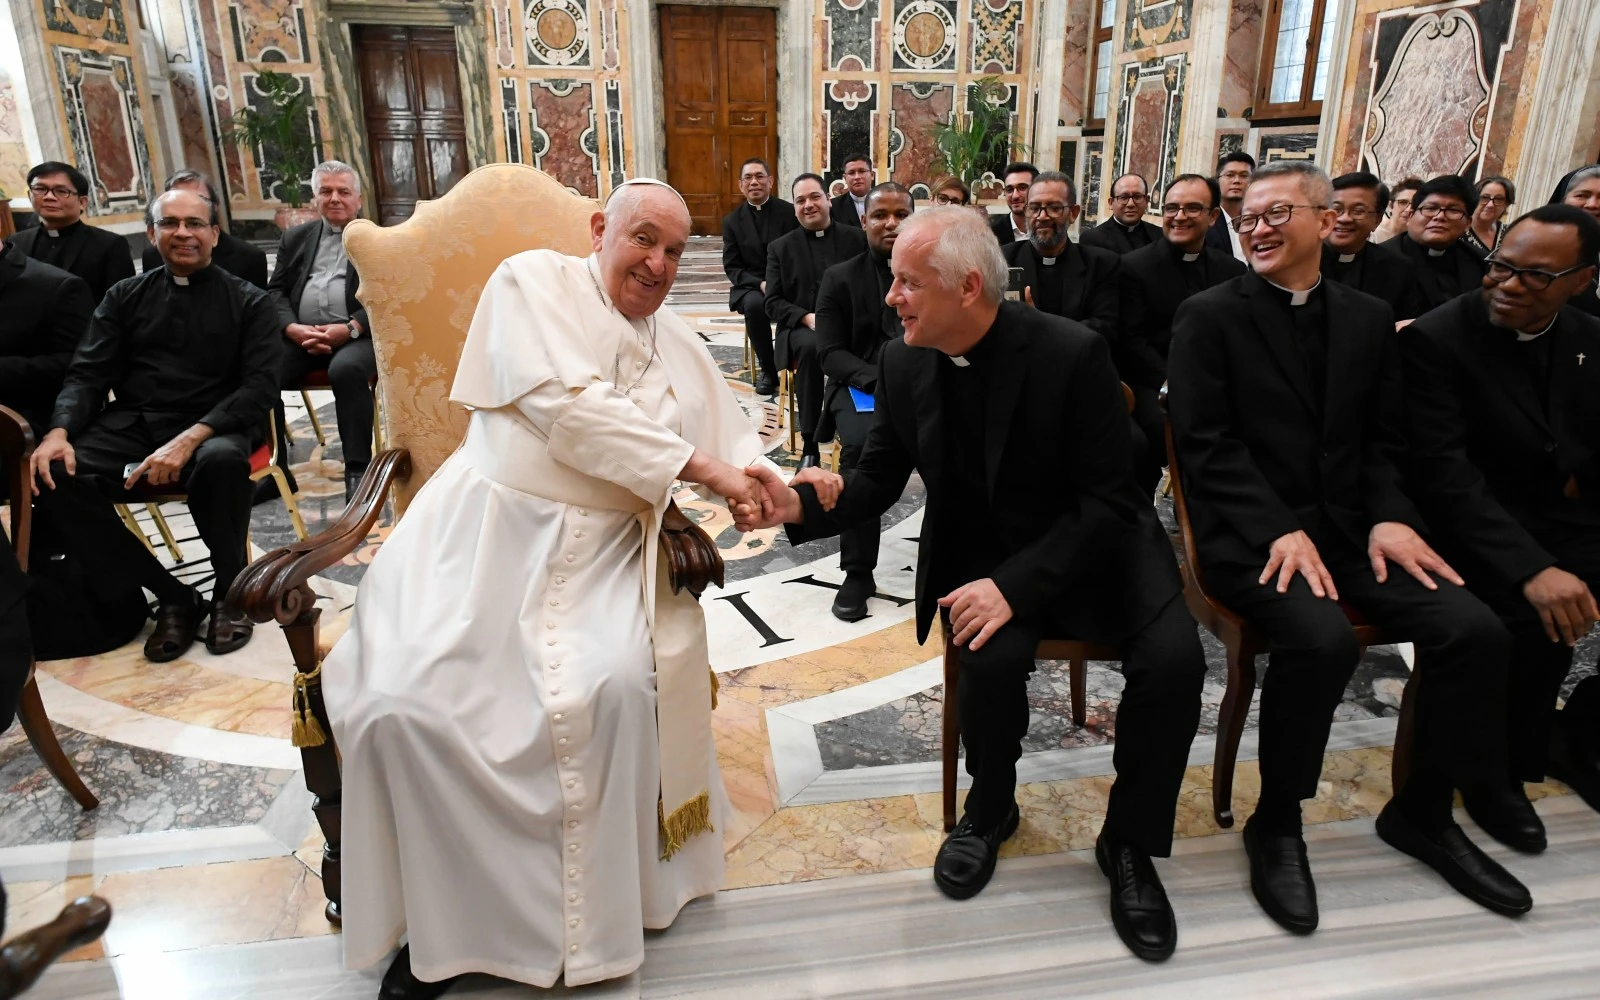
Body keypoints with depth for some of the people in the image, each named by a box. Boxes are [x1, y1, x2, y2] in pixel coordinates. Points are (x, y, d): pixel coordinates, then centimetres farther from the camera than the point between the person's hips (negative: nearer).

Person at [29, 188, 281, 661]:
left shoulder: (248, 302, 5)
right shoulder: (125, 297, 15)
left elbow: (261, 385, -7)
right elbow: (87, 374, 9)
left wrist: (189, 440, -22)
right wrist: (59, 432, -14)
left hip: (214, 428, -3)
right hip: (133, 425, 4)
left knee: (222, 460, -38)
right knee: (52, 476, -24)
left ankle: (229, 594, -13)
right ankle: (173, 596, -12)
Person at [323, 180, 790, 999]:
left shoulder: (679, 345, 17)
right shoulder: (535, 280, 1)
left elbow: (734, 445, 18)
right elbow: (567, 410, -14)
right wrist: (695, 464, -11)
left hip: (601, 554, 3)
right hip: (488, 530, -2)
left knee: (618, 687, -25)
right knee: (406, 700, -21)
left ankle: (586, 905, -1)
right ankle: (440, 919, 2)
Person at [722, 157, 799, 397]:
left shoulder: (790, 212, 2)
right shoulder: (732, 221, 5)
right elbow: (732, 267, 1)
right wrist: (760, 284, -17)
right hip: (750, 286, 1)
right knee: (755, 304, -34)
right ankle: (767, 368, -14)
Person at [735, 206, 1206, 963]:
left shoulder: (1073, 353, -20)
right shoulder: (903, 364, -6)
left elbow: (1105, 500, -19)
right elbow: (877, 480, 1)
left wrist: (1014, 584, -30)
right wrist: (799, 504, -19)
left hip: (1093, 546, -1)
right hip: (980, 554, 2)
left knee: (1172, 660, -25)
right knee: (993, 657, -28)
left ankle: (1129, 842, 2)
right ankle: (990, 807, 7)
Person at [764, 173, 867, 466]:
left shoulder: (857, 238, 11)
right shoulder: (780, 247, 12)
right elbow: (773, 303, 6)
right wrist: (807, 318, -13)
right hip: (801, 329, 0)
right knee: (811, 346, -36)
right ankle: (809, 443, -30)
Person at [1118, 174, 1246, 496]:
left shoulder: (1233, 270, 12)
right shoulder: (1135, 266, 0)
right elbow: (1132, 340, -7)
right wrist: (1172, 382, -20)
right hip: (1153, 383, -4)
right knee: (1159, 425, -33)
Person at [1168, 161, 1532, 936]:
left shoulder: (1369, 318, 15)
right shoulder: (1208, 315, -1)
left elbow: (1385, 441, 13)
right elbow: (1205, 443, -9)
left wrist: (1388, 517, -7)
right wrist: (1278, 530, -19)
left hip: (1347, 528, 5)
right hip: (1249, 536, -5)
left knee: (1475, 631, -14)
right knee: (1322, 639, -31)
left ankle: (1422, 810, 11)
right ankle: (1276, 822, -6)